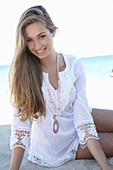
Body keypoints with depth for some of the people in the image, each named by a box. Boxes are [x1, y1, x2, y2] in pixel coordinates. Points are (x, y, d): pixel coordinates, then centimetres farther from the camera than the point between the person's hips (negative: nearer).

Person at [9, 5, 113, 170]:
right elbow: (21, 123, -16)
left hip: (76, 127, 3)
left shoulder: (74, 65, -14)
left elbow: (82, 116, -18)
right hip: (52, 150, -2)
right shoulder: (21, 71, -18)